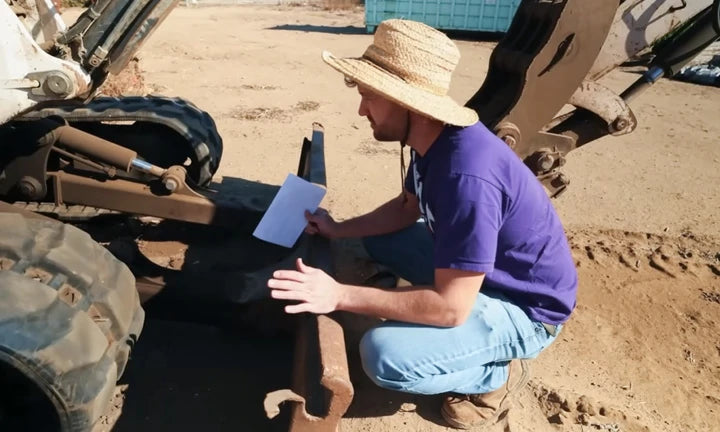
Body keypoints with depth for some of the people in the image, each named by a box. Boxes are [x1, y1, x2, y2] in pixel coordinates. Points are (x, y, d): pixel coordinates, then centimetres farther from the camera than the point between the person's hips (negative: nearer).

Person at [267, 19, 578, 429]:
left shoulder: (467, 175, -35)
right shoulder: (432, 139, -6)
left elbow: (450, 308, -32)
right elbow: (407, 208, 12)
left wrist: (339, 295, -29)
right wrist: (339, 229, 2)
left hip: (525, 307, -9)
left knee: (384, 354, -27)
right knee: (377, 241, 13)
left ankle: (496, 374, 3)